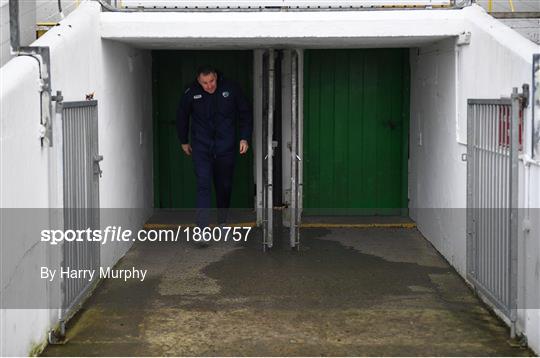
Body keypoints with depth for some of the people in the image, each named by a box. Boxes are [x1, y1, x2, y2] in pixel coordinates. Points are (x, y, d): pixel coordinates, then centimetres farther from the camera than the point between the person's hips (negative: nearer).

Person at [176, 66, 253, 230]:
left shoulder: (231, 89, -9)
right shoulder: (191, 93, -9)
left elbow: (245, 113, 3)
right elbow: (181, 117, 9)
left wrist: (245, 138, -2)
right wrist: (184, 141, 14)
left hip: (226, 147, 1)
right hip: (201, 147, -1)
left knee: (225, 186, 11)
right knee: (203, 185, -12)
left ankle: (222, 222, 30)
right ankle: (202, 228, -12)